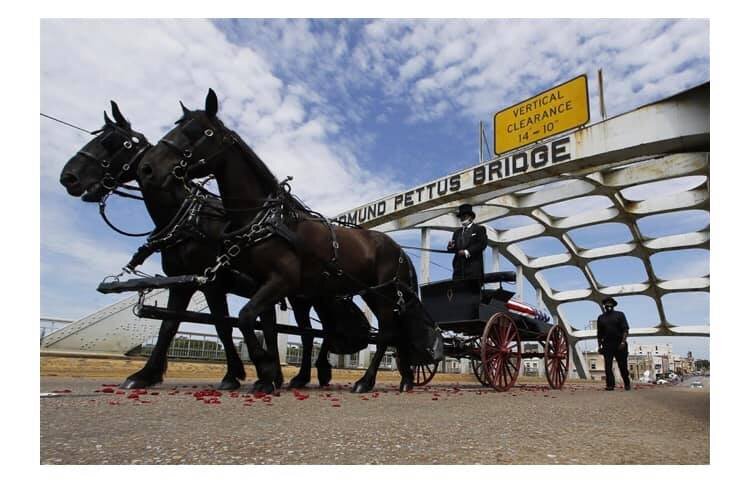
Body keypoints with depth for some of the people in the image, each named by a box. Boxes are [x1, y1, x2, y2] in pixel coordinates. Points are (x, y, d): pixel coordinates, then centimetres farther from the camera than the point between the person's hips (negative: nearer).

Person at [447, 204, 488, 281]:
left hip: (474, 266, -4)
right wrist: (451, 247, -7)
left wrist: (467, 252, -13)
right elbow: (454, 248, 18)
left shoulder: (479, 229, 8)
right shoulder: (457, 232, 24)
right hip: (459, 267, 4)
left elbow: (482, 244, -6)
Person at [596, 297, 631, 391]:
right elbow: (599, 334, 14)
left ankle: (627, 384, 22)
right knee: (607, 366, -5)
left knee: (623, 365, 5)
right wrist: (599, 346, 8)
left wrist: (623, 342, -14)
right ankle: (610, 385, -3)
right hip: (607, 345, 2)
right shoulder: (601, 318, 13)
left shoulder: (620, 315, 6)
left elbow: (625, 329, -2)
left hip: (619, 345, -2)